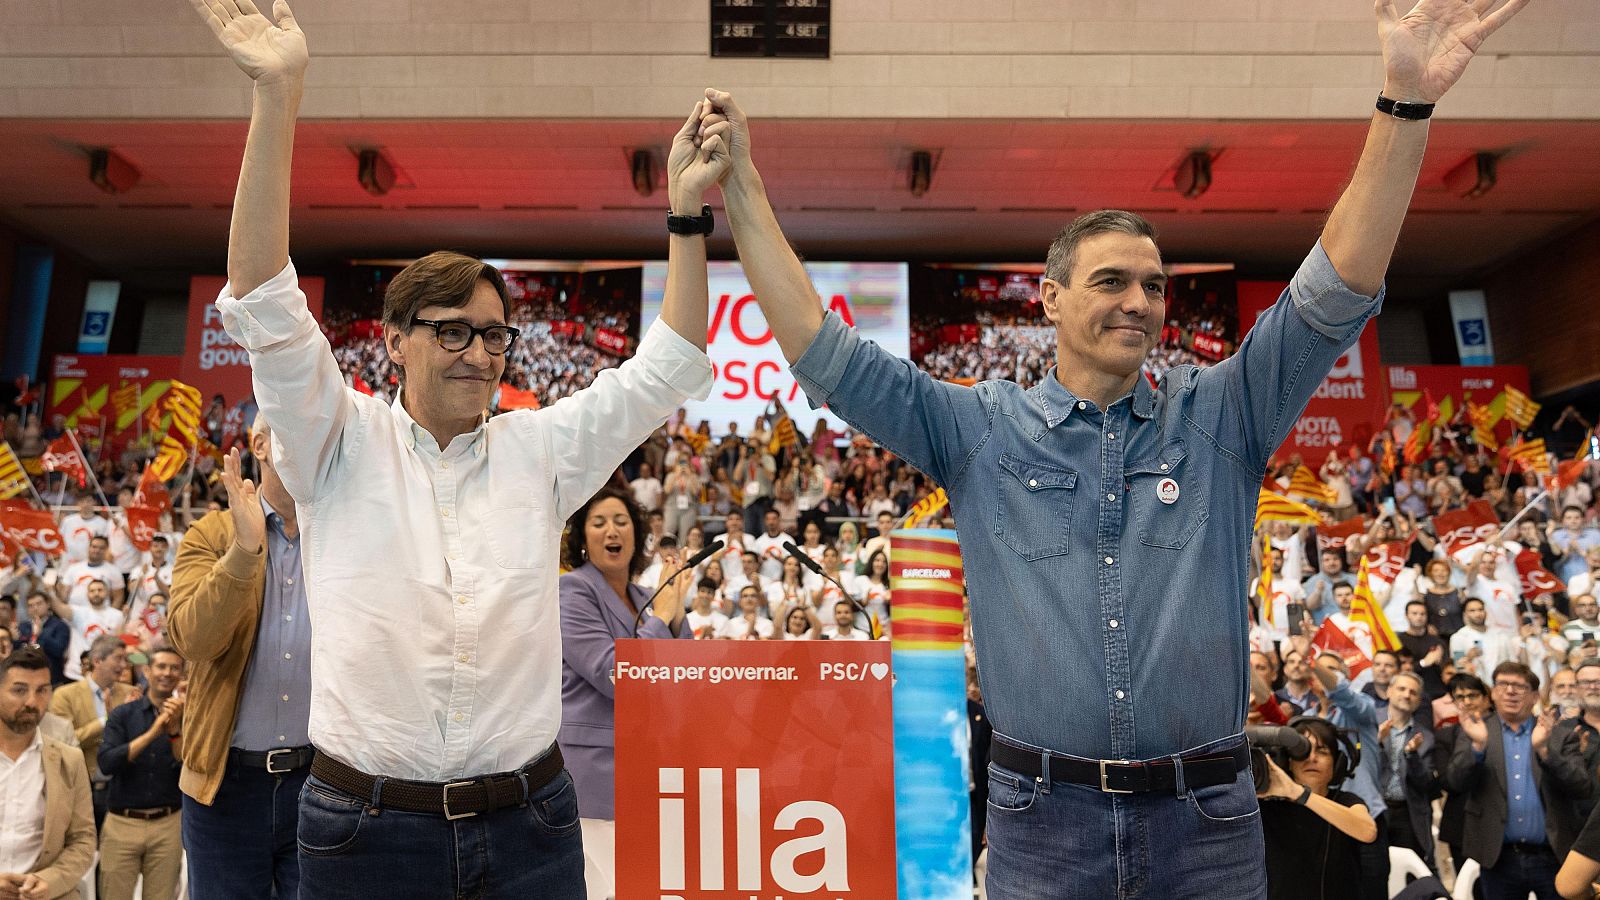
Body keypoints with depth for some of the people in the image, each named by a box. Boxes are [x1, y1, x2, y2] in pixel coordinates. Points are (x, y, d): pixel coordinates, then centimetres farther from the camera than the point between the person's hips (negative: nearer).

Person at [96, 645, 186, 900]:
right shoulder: (122, 714, 3)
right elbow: (106, 764, -10)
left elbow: (189, 769, -6)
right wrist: (152, 732, -20)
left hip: (167, 824, 0)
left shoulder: (185, 718, 3)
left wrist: (175, 729, -19)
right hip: (122, 822, 0)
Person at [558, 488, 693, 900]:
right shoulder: (572, 590, -8)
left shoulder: (642, 598, 13)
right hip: (593, 764, -8)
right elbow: (613, 676, -19)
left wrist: (676, 613, -3)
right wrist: (662, 615, -12)